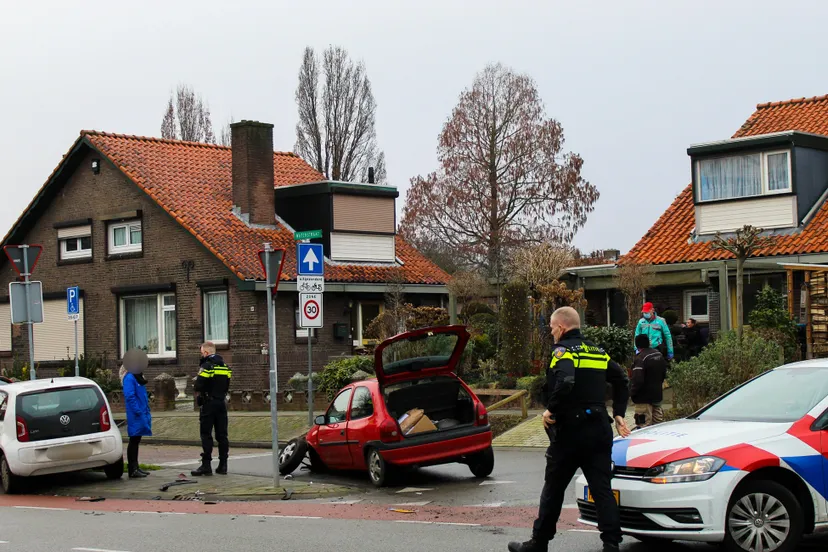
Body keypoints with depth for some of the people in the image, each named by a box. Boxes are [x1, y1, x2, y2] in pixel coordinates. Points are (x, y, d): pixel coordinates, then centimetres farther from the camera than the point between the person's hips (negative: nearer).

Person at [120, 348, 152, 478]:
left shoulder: (137, 377, 16)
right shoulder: (129, 378, -14)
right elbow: (129, 396, -21)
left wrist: (146, 413, 17)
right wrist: (138, 411, -22)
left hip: (141, 414, 10)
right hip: (136, 415, -10)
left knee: (136, 441, 14)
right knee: (134, 441, -6)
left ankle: (134, 467, 21)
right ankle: (132, 469, -3)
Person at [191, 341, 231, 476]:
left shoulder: (207, 366, -12)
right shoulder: (225, 366, 10)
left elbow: (198, 387, -16)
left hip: (208, 404, -6)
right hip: (222, 403, 6)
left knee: (206, 435, -2)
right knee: (222, 435, 8)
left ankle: (206, 465, -4)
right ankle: (223, 464, 8)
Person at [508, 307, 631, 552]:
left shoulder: (563, 350, -10)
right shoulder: (598, 352, 14)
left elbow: (565, 382, -28)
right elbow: (621, 380, 19)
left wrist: (551, 410, -17)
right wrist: (619, 413, 21)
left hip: (570, 430, -6)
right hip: (600, 429, 6)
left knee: (553, 489, 7)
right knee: (602, 489, 4)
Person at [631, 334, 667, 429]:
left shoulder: (640, 358, -22)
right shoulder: (659, 354, 7)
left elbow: (637, 380, -27)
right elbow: (664, 373, 19)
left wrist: (632, 392, -12)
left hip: (644, 398, -9)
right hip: (658, 395, 9)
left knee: (644, 426, -6)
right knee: (658, 423, 17)